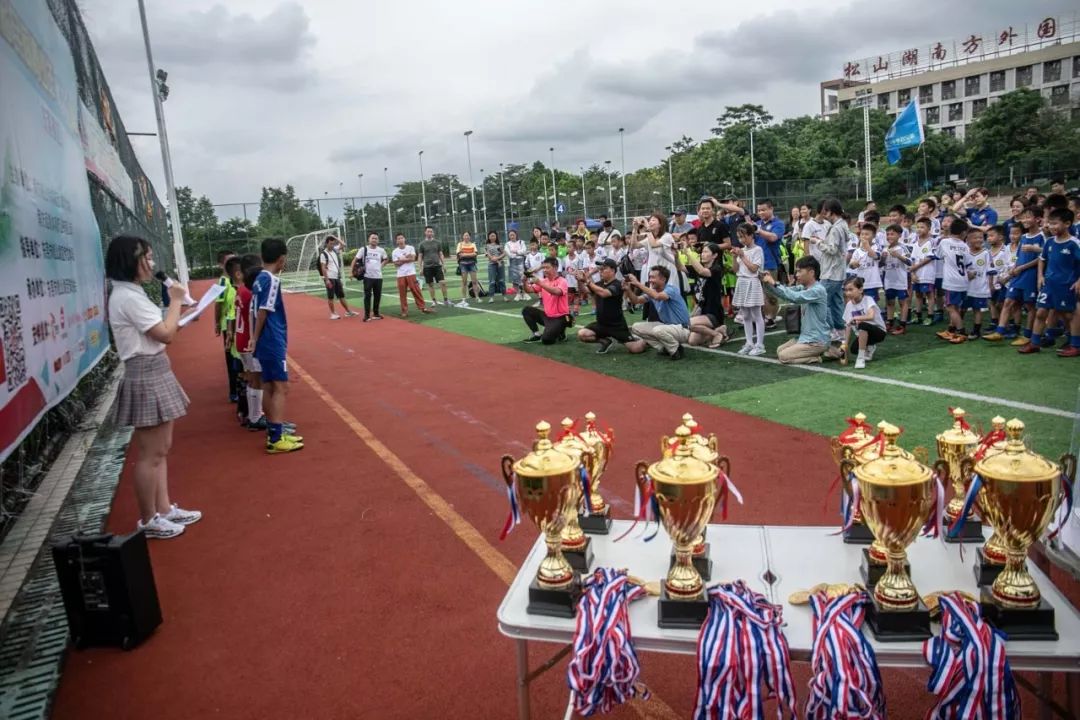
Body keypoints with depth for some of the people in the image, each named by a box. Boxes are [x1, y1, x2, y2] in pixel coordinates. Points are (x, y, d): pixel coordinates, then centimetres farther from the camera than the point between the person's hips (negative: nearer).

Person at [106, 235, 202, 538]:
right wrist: (176, 300, -11)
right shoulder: (128, 297, -18)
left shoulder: (130, 293, 13)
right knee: (151, 454, -1)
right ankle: (148, 521, 11)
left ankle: (164, 509, 27)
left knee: (161, 448, 17)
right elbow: (166, 334, -19)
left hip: (155, 374, 11)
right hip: (146, 378, -11)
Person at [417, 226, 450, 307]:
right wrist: (420, 268, -2)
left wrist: (444, 265, 5)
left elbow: (441, 254, 11)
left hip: (437, 266, 1)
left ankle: (445, 299, 2)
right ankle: (434, 301, 14)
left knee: (443, 282, -8)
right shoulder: (422, 244, 2)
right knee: (430, 284, 4)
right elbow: (420, 257, 3)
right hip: (427, 267, -1)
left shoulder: (437, 242, 7)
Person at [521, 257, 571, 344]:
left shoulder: (562, 281, -12)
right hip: (547, 315, 7)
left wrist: (540, 284, -38)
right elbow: (529, 289, 1)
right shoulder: (543, 281, 7)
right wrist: (525, 281, -20)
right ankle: (537, 334, 6)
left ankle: (560, 333, 10)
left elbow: (557, 292, -34)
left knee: (546, 340, -23)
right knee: (526, 310, -3)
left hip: (560, 317, -7)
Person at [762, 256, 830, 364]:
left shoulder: (818, 290, -21)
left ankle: (817, 357, 0)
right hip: (805, 336, 9)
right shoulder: (803, 287, 7)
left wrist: (775, 284, -30)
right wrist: (768, 283, -16)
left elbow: (795, 297, -33)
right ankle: (815, 352, 16)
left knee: (783, 356, -13)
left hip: (816, 340, -9)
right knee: (779, 350, 16)